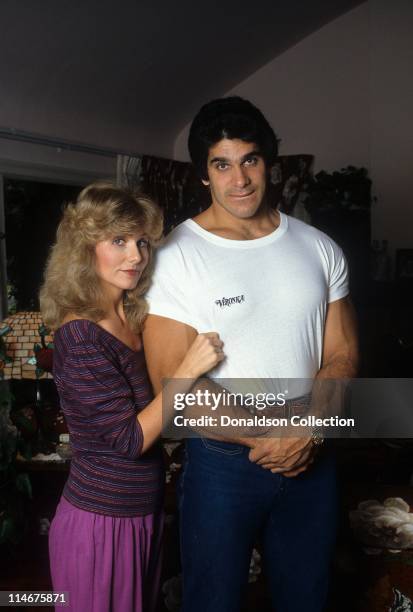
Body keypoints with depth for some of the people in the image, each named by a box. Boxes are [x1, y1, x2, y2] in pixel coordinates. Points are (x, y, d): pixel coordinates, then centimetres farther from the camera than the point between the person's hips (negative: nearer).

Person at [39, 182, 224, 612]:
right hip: (100, 520, -8)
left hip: (144, 511, 8)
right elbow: (131, 439, -21)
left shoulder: (135, 318, 3)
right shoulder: (80, 338, -22)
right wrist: (188, 370, -25)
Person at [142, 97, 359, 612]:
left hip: (311, 459, 4)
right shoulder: (176, 257, -11)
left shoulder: (320, 249, 3)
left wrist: (306, 432, -15)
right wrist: (268, 438, -18)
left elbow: (342, 354, 2)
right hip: (223, 461, -3)